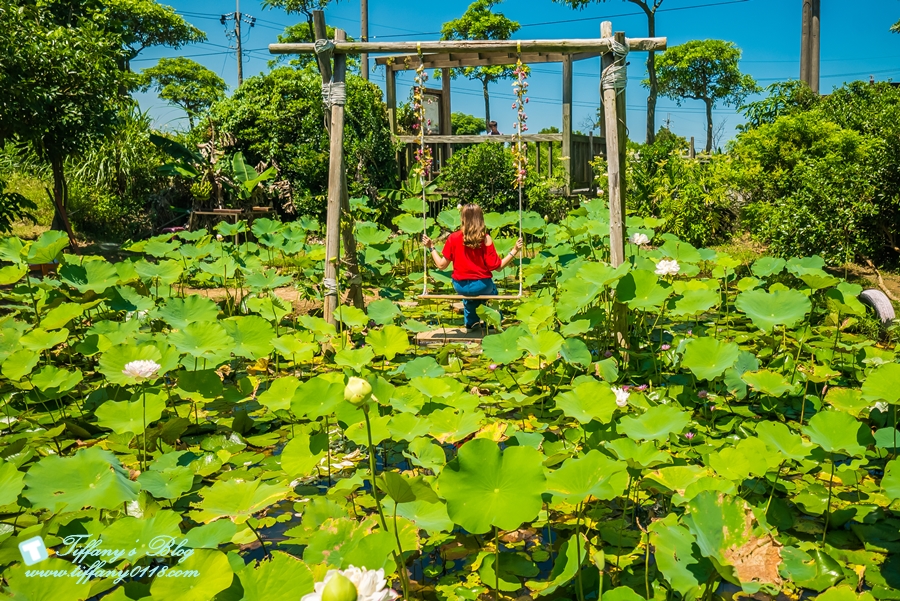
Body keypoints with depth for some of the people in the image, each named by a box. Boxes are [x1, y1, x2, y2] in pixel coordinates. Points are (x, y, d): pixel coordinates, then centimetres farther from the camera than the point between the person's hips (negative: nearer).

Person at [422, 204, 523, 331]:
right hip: (481, 285, -2)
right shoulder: (485, 239, -15)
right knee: (492, 289, 35)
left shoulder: (453, 238, -10)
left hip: (460, 286, 2)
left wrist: (431, 248, 8)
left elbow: (441, 265, -5)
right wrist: (515, 251, -8)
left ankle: (471, 322, 46)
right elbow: (497, 266, -14)